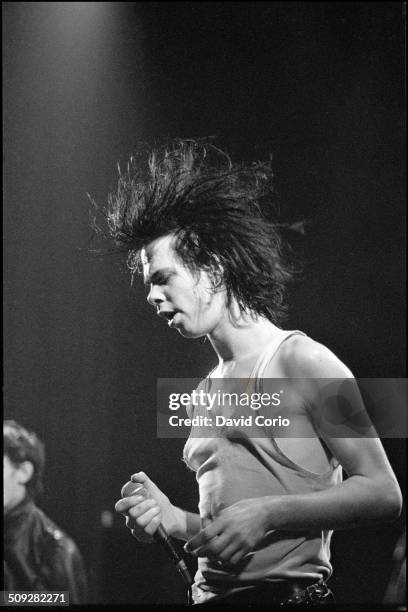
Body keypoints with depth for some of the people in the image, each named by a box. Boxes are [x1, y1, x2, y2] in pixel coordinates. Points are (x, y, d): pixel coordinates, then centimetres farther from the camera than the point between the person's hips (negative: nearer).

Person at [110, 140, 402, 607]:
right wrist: (175, 520, 2)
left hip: (289, 591, -5)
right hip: (210, 592, 5)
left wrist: (267, 513, -16)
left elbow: (383, 494, -10)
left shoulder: (300, 362, -6)